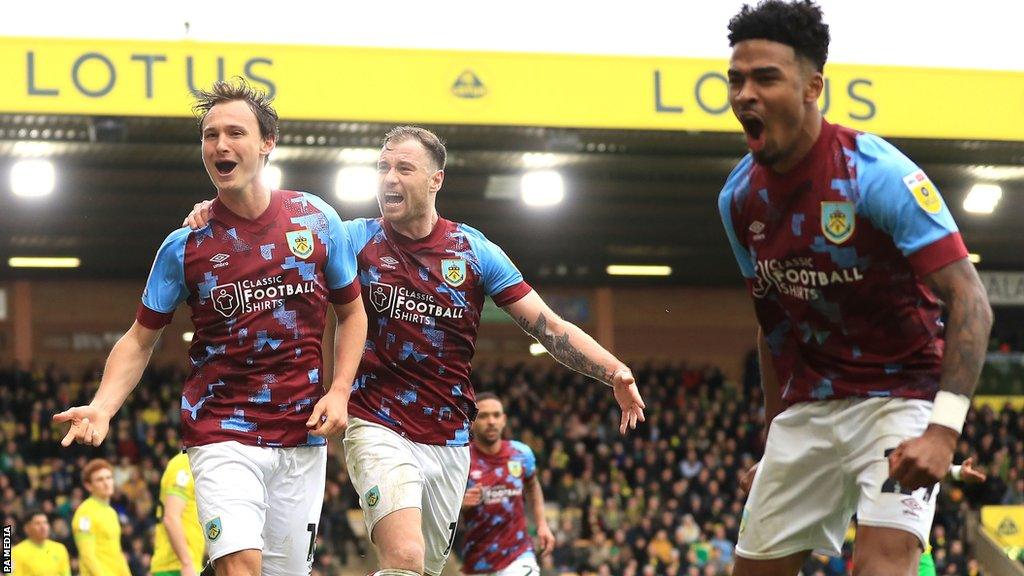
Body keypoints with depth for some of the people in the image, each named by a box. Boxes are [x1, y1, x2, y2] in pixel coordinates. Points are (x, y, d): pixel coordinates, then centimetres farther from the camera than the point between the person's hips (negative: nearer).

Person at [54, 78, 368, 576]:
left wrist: (340, 391, -1)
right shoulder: (185, 245, -1)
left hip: (303, 437, 2)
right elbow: (141, 338, 6)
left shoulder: (317, 221, 2)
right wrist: (102, 408, -10)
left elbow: (351, 312, 14)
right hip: (222, 435, -2)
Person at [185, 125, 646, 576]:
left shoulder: (475, 251, 4)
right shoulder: (357, 239, 1)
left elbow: (550, 327, 3)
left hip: (449, 441, 3)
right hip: (379, 431, -3)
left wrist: (615, 373, -10)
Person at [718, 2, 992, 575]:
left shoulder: (878, 173, -18)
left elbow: (970, 299, -23)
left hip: (901, 394, -6)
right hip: (807, 408, 6)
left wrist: (944, 429, -33)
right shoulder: (740, 198, 2)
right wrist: (776, 427, 15)